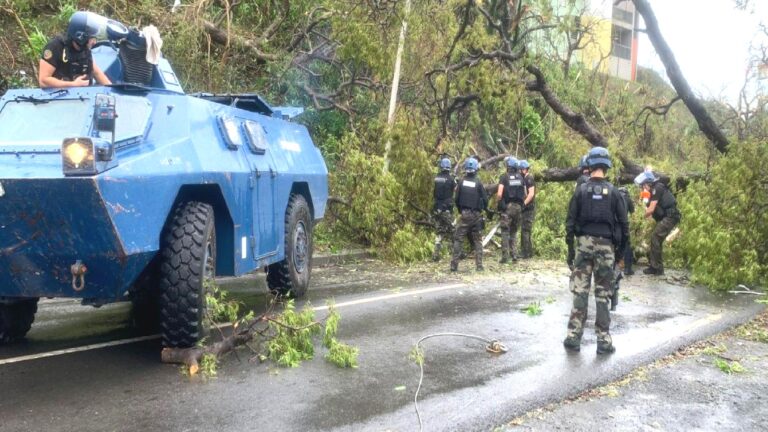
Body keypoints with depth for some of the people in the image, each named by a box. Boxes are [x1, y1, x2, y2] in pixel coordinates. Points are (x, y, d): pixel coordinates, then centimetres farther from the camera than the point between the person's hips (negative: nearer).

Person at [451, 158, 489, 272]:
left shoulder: (462, 182, -1)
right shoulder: (478, 182, -5)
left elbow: (456, 199, 1)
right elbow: (485, 199, -5)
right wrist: (485, 209, 16)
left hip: (464, 214, 0)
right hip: (476, 214, 0)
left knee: (458, 239, 3)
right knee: (477, 240, 9)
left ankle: (454, 264, -4)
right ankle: (479, 265, 6)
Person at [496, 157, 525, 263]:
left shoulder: (504, 177, -7)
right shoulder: (521, 178, 7)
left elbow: (499, 194, -14)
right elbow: (525, 194, 8)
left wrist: (499, 203, 2)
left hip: (507, 207, -4)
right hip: (518, 207, 4)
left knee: (505, 232, 1)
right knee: (514, 232, 15)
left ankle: (505, 257, -1)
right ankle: (514, 255, 11)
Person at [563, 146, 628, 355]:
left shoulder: (581, 191, 0)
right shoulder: (613, 192, 1)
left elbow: (570, 222, -1)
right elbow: (623, 223, 1)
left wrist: (570, 249, 6)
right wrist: (622, 249, 9)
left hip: (584, 244, 0)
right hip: (605, 245, 0)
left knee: (580, 292, 4)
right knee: (603, 294, 5)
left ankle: (573, 337, 3)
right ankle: (604, 340, 5)